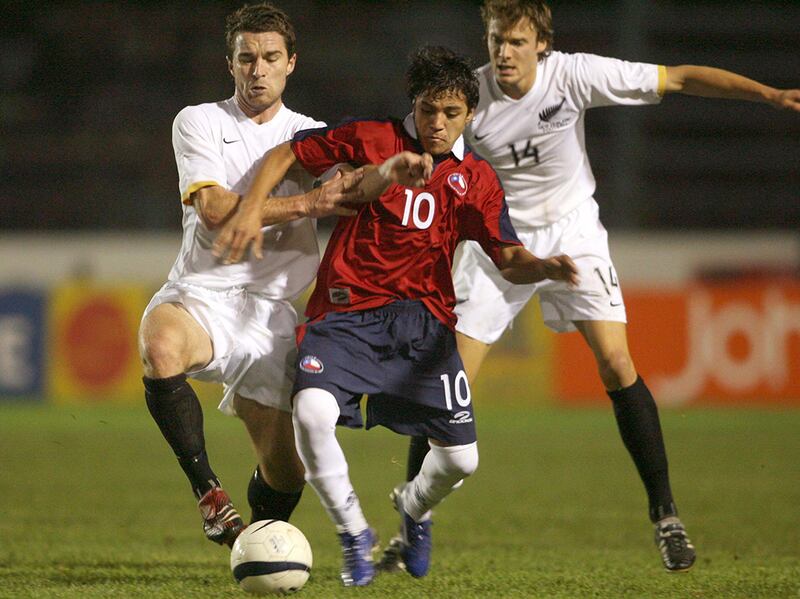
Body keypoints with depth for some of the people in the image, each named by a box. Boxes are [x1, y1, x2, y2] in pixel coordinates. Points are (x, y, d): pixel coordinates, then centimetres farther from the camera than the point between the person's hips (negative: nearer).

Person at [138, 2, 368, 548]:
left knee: (285, 472, 0)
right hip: (199, 294, -3)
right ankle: (210, 493, -25)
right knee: (161, 348, -39)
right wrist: (307, 203, -20)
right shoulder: (199, 123, 4)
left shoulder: (312, 136, 13)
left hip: (269, 312, 3)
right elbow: (215, 210, -12)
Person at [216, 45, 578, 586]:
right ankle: (355, 535, -6)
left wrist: (547, 267, -22)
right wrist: (252, 207, -6)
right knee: (312, 411, -30)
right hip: (344, 314, -2)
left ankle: (414, 509, 35)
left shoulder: (475, 180, 7)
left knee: (460, 458, -4)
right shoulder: (372, 140, 0)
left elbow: (510, 261, 0)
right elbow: (287, 153, 8)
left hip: (421, 319, 2)